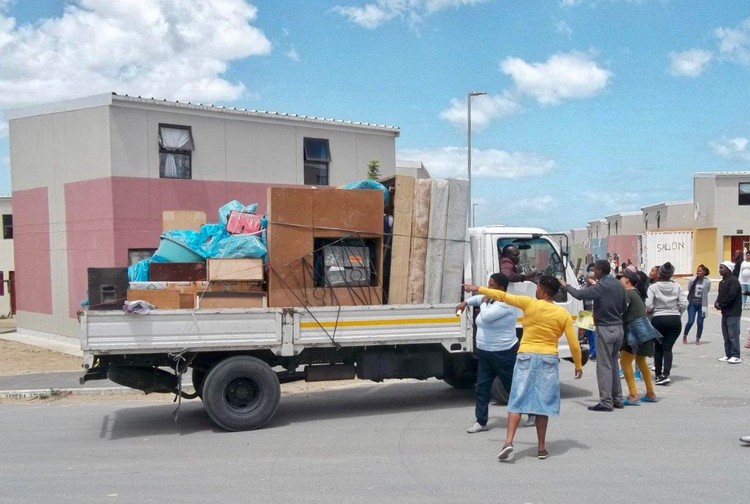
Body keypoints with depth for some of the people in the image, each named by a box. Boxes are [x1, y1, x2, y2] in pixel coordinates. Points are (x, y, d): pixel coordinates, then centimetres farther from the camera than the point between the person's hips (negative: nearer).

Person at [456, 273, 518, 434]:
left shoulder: (506, 304, -20)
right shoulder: (490, 300, 9)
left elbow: (486, 316, -31)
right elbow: (478, 298, 33)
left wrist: (484, 302, -14)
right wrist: (466, 302, 20)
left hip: (504, 354, -8)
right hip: (484, 352, 9)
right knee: (482, 387, 6)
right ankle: (481, 421, 12)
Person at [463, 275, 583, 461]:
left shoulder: (530, 303, -5)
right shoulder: (563, 314, 0)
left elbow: (503, 296, 2)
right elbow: (574, 344, 0)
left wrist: (478, 289, 13)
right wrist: (578, 365, 14)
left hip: (526, 357, -1)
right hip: (549, 359, 1)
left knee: (517, 401, 1)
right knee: (542, 403, 8)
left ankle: (508, 442, -10)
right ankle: (541, 448, 13)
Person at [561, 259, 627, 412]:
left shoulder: (601, 286, -15)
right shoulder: (618, 285, 10)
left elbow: (580, 294, -19)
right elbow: (624, 307, 16)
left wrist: (566, 286, -4)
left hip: (605, 329, -8)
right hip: (618, 328, 8)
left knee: (604, 365, -3)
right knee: (614, 363, 16)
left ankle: (606, 402, -2)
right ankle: (617, 399, 20)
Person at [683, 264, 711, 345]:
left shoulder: (707, 281, -5)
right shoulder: (692, 280, -3)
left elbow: (707, 291, 2)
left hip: (702, 304, 0)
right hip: (692, 303, 0)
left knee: (700, 323, 5)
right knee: (690, 321, -6)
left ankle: (698, 339, 19)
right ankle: (684, 336, 15)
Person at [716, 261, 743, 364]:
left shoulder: (733, 281, -13)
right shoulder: (722, 282, 16)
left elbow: (731, 296, -20)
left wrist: (721, 304, -14)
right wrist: (717, 303, -2)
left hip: (733, 312, -9)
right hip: (725, 312, 9)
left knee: (733, 335, -9)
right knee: (726, 335, 12)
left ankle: (736, 356, -5)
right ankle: (728, 355, 18)